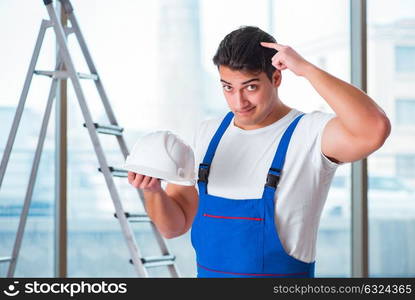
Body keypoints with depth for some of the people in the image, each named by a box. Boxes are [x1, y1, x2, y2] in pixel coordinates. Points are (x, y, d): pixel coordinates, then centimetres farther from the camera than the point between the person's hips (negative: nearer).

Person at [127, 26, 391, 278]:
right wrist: (153, 191, -13)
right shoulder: (208, 134, 6)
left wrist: (307, 69, -26)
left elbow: (375, 129, -33)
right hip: (207, 273, 5)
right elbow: (174, 225, 9)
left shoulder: (311, 134, -12)